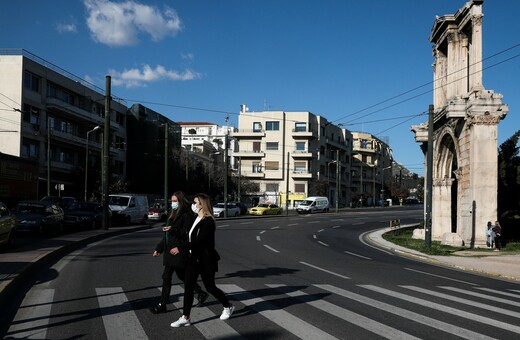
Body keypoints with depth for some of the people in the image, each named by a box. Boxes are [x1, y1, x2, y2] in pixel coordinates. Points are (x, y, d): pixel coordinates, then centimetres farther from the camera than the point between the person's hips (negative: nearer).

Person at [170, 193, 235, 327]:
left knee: (210, 287, 6)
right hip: (193, 258, 8)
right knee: (188, 287, 3)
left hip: (206, 260, -8)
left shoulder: (208, 221, -19)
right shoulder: (196, 219, 8)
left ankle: (228, 307, 29)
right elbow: (190, 237, 17)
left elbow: (198, 242, -24)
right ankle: (185, 318, 9)